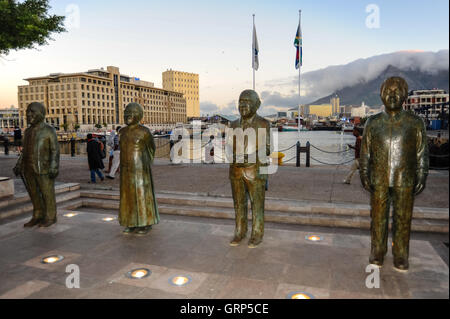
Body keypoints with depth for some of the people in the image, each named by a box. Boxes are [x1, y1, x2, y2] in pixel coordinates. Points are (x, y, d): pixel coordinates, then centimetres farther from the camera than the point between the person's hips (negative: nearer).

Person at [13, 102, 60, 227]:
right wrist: (19, 165, 11)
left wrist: (54, 168, -18)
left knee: (47, 194, 0)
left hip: (44, 169, -6)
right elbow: (25, 150, 17)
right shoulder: (28, 131, 12)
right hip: (29, 169, 6)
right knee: (34, 194, 10)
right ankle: (38, 216, 21)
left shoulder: (49, 130, -7)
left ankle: (50, 217, 12)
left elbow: (55, 150, -10)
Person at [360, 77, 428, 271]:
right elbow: (365, 152, 6)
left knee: (403, 219, 6)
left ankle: (400, 256, 21)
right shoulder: (373, 123, 5)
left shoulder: (415, 123, 2)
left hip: (404, 182, 0)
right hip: (379, 181, 1)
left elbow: (422, 154, 3)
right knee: (378, 217, 7)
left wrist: (421, 179, -2)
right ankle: (377, 253, 21)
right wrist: (364, 175, 0)